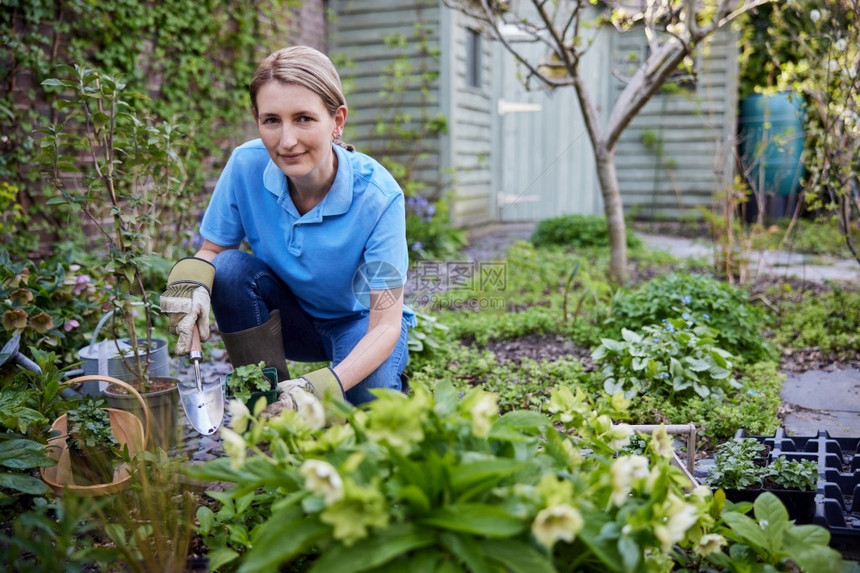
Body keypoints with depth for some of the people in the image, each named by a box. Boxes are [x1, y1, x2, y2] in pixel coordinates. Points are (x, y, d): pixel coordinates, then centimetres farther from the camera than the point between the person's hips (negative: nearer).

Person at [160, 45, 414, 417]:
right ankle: (266, 406, -10)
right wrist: (190, 278, -32)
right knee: (231, 268, -26)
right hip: (291, 315, 4)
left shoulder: (377, 195, -29)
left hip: (360, 321, -3)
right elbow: (211, 250, -6)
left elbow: (386, 324, -28)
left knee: (367, 395, -33)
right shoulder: (246, 165, -21)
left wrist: (324, 385, -45)